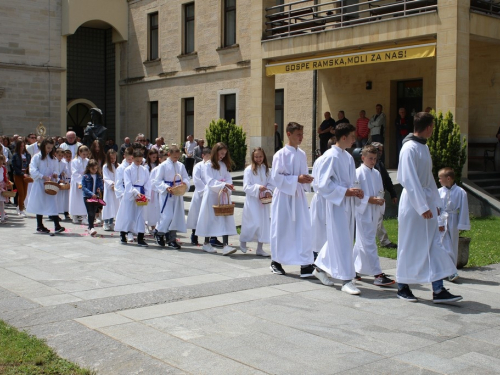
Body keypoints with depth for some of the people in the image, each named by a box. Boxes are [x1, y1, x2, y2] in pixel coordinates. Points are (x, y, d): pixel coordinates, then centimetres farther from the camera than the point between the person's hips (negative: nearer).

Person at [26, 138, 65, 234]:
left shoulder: (53, 158, 11)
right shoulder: (37, 157, -5)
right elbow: (32, 170, -14)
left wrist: (54, 175, -4)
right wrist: (44, 177, -23)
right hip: (39, 184, -3)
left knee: (52, 204, -6)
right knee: (40, 205, 5)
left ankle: (57, 226, -13)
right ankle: (40, 226, 16)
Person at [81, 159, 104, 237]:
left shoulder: (99, 176, 6)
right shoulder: (85, 176, -5)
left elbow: (102, 186, 10)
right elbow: (83, 187, -9)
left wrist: (100, 189, -14)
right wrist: (91, 193, -20)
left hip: (96, 197, 4)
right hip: (87, 197, -4)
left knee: (93, 213, 9)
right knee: (90, 212, -9)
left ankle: (90, 228, 22)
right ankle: (91, 228, -12)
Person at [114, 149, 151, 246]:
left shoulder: (145, 170, 6)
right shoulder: (128, 170, -3)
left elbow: (147, 184, 5)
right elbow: (128, 184, -12)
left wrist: (147, 196, -7)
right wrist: (136, 193, -24)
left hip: (141, 195, 3)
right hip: (129, 195, -3)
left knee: (140, 216, 2)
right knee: (127, 215, 3)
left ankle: (140, 238, 5)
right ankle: (123, 236, 19)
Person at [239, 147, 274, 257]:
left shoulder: (266, 169, 7)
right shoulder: (249, 170, -8)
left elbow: (271, 183, 8)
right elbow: (246, 187, -12)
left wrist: (268, 191, -11)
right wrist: (258, 187, -24)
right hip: (252, 200, -5)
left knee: (263, 223, 5)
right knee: (254, 223, -8)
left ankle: (259, 249, 14)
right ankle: (243, 241, 19)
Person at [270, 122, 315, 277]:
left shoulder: (302, 154, 7)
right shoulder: (281, 154, -9)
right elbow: (276, 176, -14)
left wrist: (306, 179, -5)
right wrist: (297, 179, -20)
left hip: (299, 195, 5)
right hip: (284, 195, -5)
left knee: (303, 228, -3)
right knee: (281, 229, 5)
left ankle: (305, 263, -1)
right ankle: (275, 262, 20)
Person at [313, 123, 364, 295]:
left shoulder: (348, 157, 11)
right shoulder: (331, 157, -14)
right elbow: (323, 185, -17)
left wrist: (356, 191, 2)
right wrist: (346, 192, -19)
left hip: (348, 203, 9)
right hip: (336, 204, -9)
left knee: (338, 239, 16)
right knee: (341, 241, -5)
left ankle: (320, 268, 32)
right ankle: (347, 280, 2)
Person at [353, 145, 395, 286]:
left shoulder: (376, 173, 12)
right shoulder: (358, 173, -10)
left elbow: (380, 191, 19)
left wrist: (380, 199, -1)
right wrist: (370, 200, -20)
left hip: (374, 212, 7)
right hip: (363, 211, -7)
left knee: (361, 242, 15)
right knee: (369, 243, -8)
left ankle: (354, 269, 27)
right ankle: (378, 275, -11)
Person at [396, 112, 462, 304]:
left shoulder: (423, 147, 12)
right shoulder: (410, 148, -16)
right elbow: (410, 180, -20)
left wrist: (435, 201, 14)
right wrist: (423, 207, -22)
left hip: (426, 202, 9)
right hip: (412, 203, -9)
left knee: (434, 246, 5)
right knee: (410, 246, 2)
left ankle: (438, 291, 7)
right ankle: (402, 287, 16)